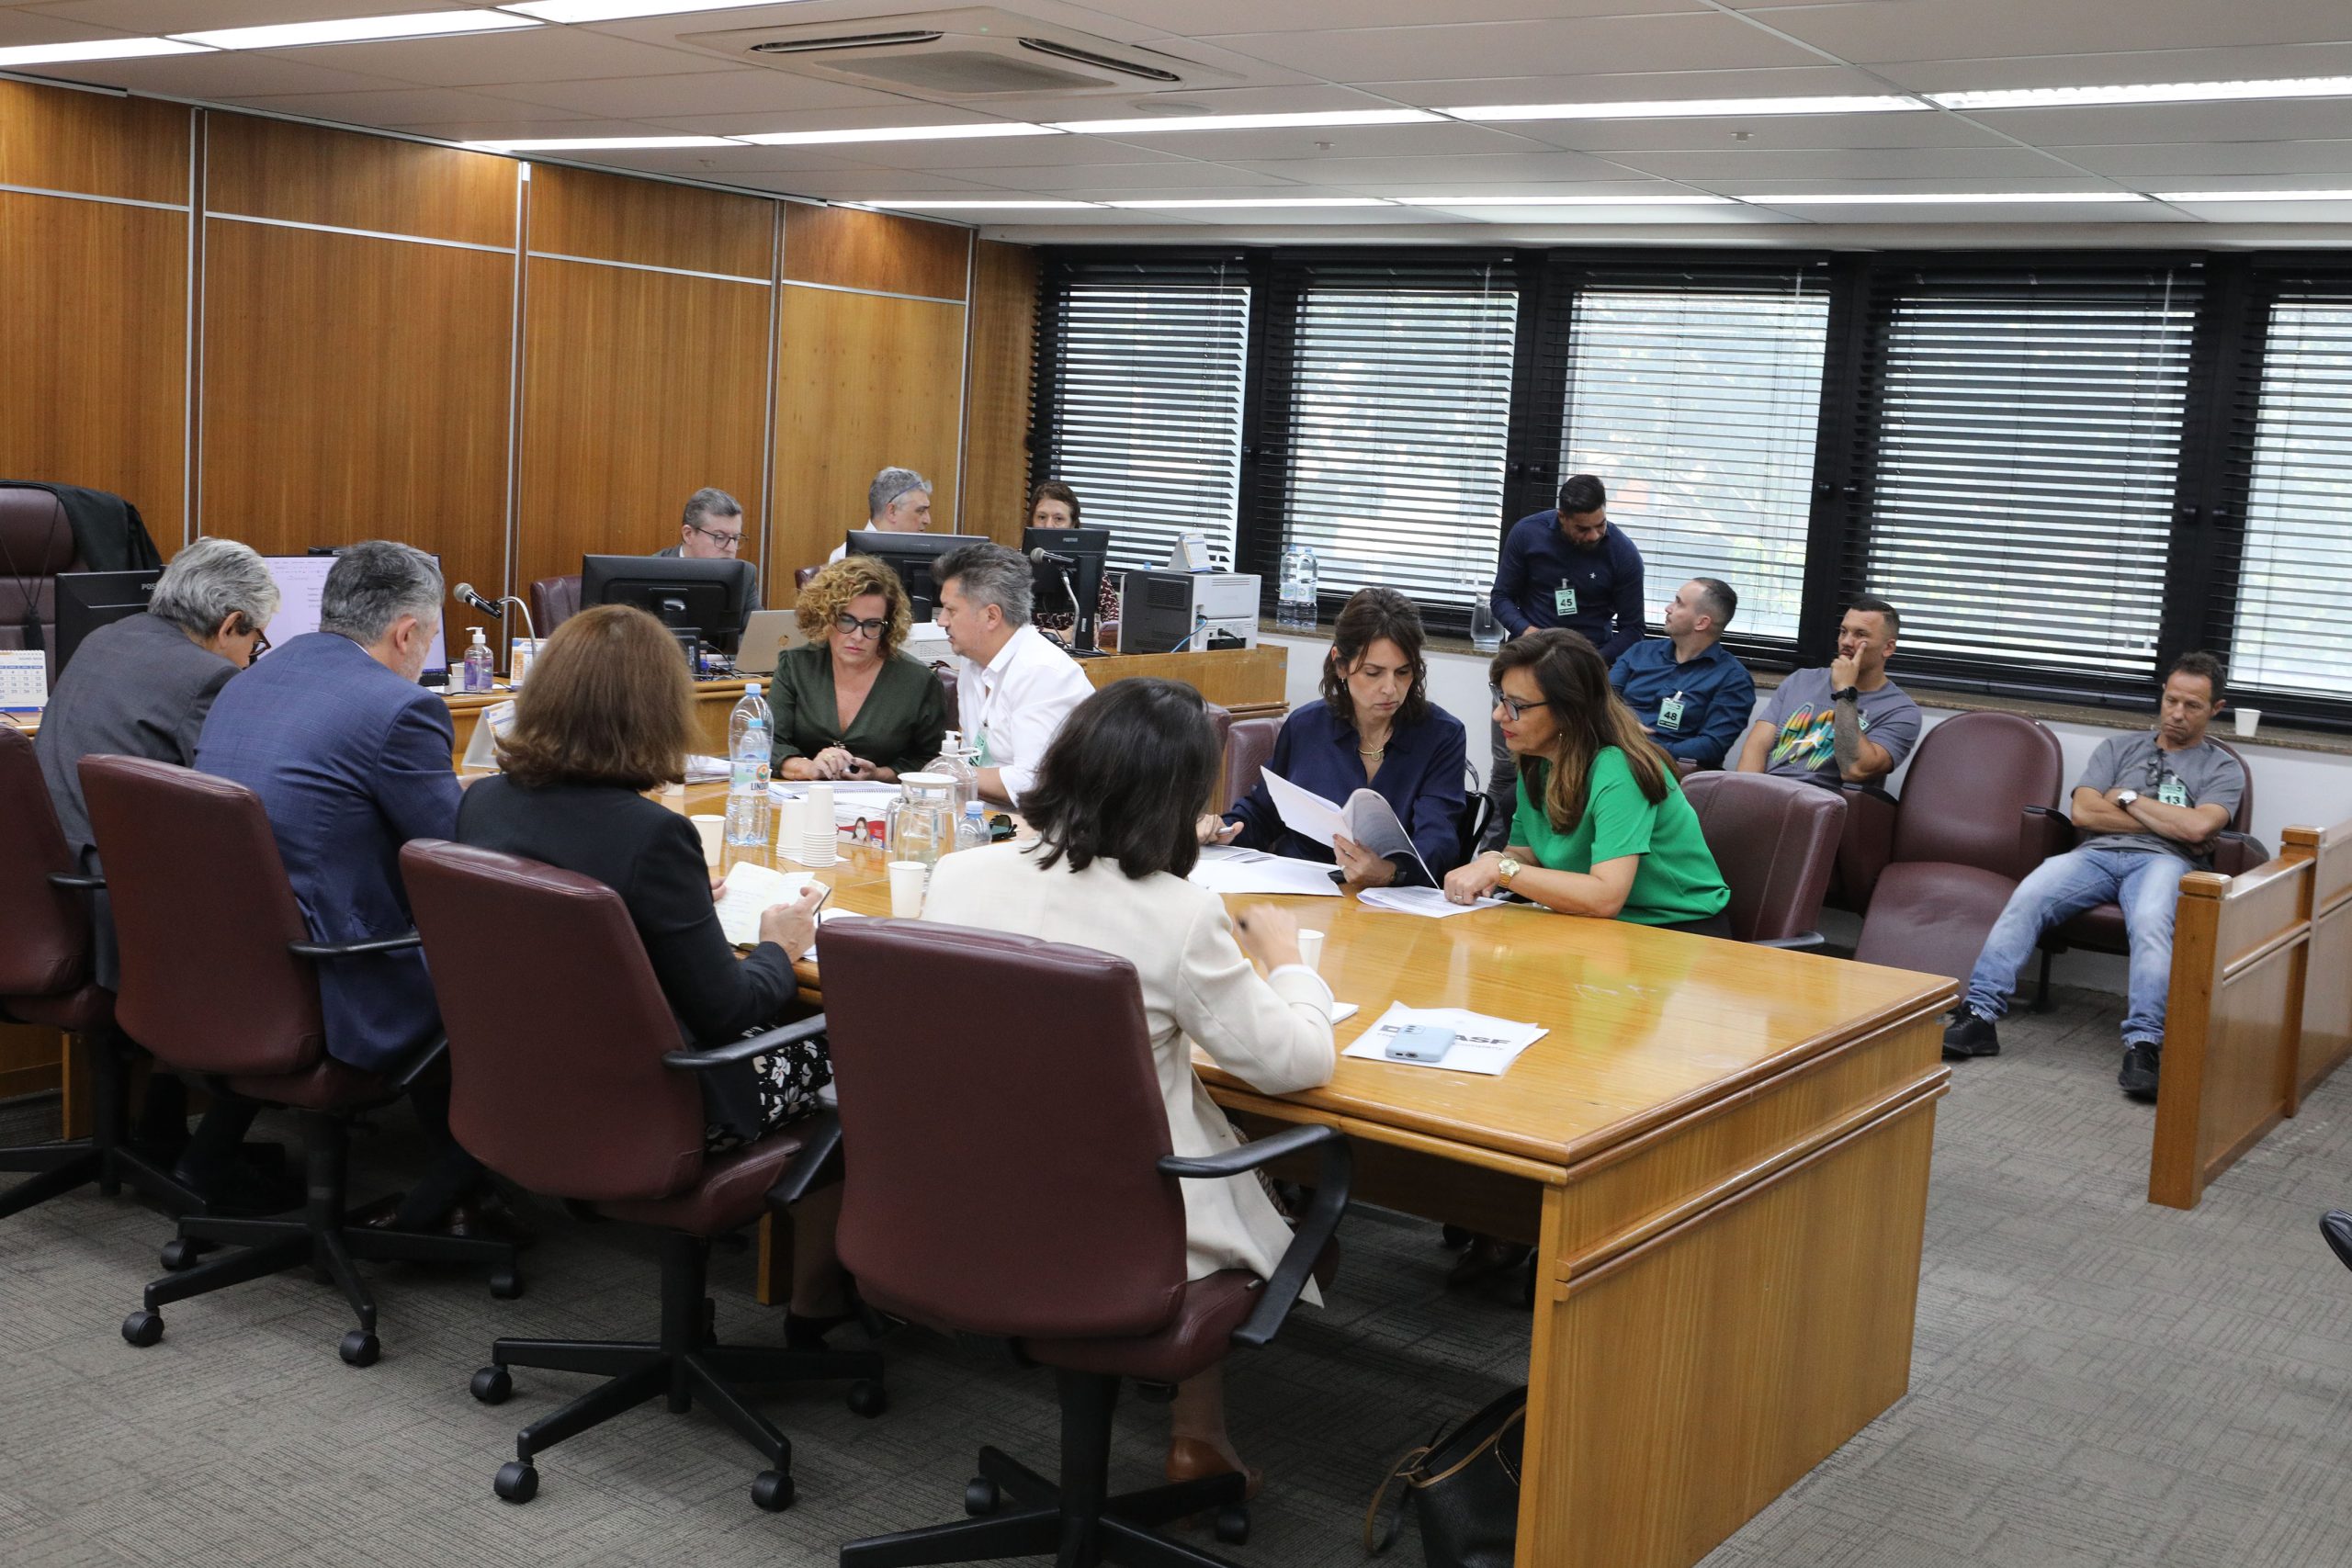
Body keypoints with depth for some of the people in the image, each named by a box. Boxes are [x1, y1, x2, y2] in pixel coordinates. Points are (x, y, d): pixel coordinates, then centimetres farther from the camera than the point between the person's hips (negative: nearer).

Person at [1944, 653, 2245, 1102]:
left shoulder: (2223, 769, 18)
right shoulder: (2118, 748, 25)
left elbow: (2197, 827, -4)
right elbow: (2083, 812, 8)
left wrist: (2127, 799, 5)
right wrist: (2166, 823, 3)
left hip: (2162, 862, -2)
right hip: (2096, 855, 2)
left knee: (2150, 922, -39)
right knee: (2027, 898, -29)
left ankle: (2143, 1044, -48)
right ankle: (1979, 1015, -38)